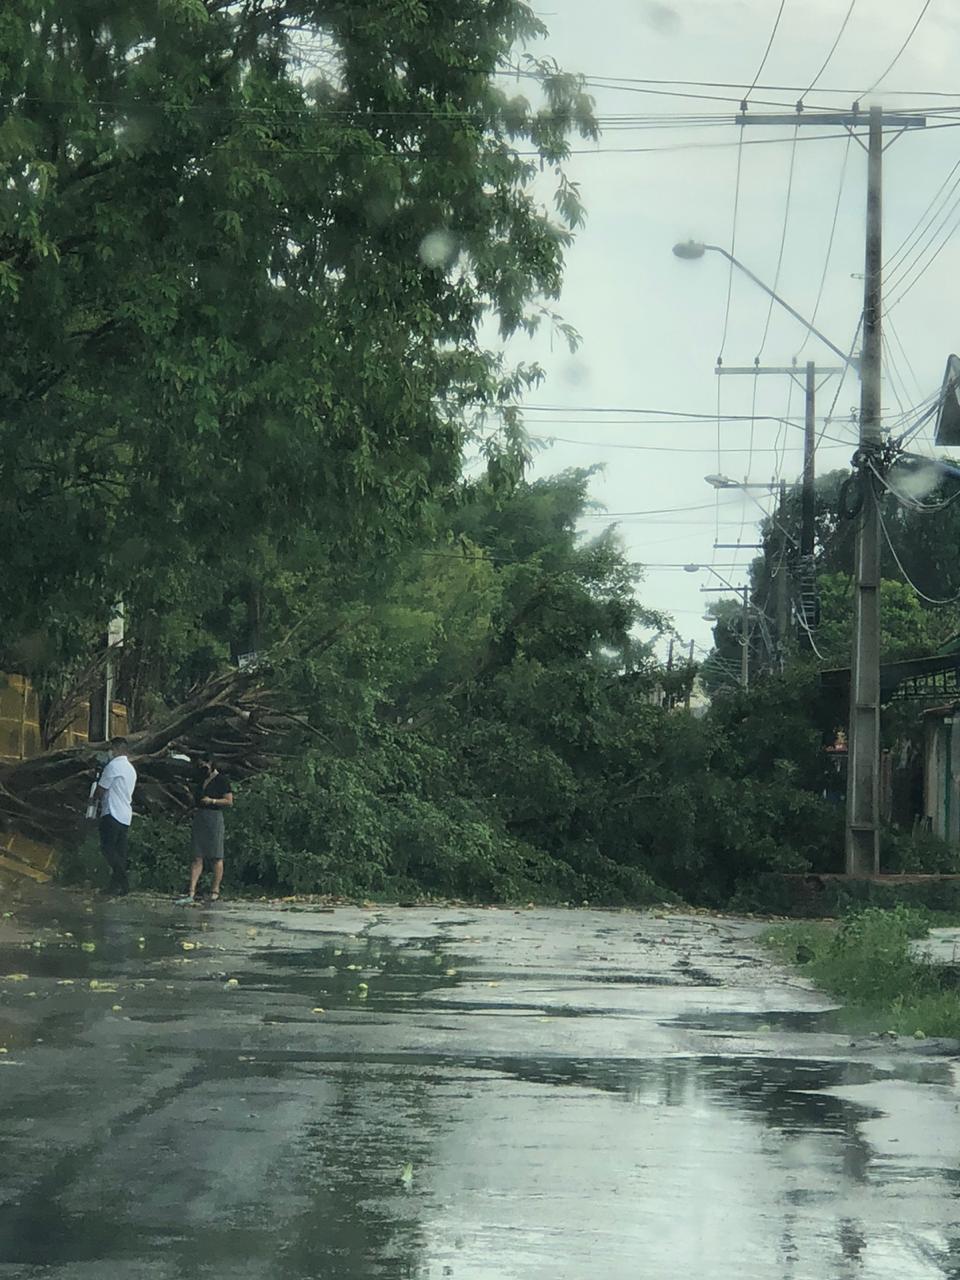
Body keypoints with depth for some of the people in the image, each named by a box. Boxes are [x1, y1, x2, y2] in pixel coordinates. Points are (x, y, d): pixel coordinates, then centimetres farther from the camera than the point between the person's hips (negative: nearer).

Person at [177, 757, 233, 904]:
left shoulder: (221, 780, -5)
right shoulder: (201, 780, 18)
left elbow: (229, 801, -8)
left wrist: (211, 801, -15)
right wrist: (195, 808, 12)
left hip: (214, 817, -7)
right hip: (199, 818, 7)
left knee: (217, 857, 0)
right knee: (197, 858, 0)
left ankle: (215, 891, 5)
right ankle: (192, 893, -6)